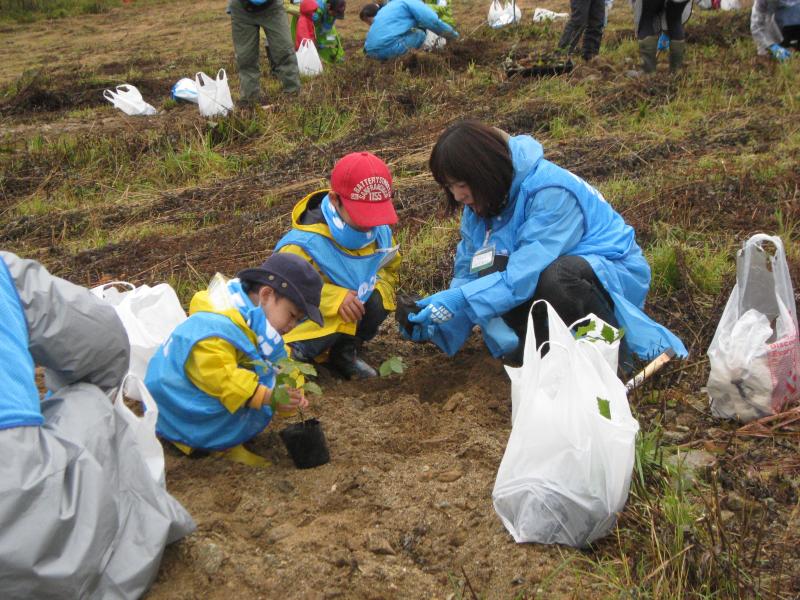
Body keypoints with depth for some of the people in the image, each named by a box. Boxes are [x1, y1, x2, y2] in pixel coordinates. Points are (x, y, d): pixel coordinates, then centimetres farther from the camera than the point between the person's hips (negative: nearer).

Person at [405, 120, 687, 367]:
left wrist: (460, 301, -38)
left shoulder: (551, 192, -28)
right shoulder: (479, 203, -3)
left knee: (556, 276, -39)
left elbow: (528, 272, -34)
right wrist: (437, 326, -20)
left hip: (613, 274, -6)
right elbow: (469, 274, -4)